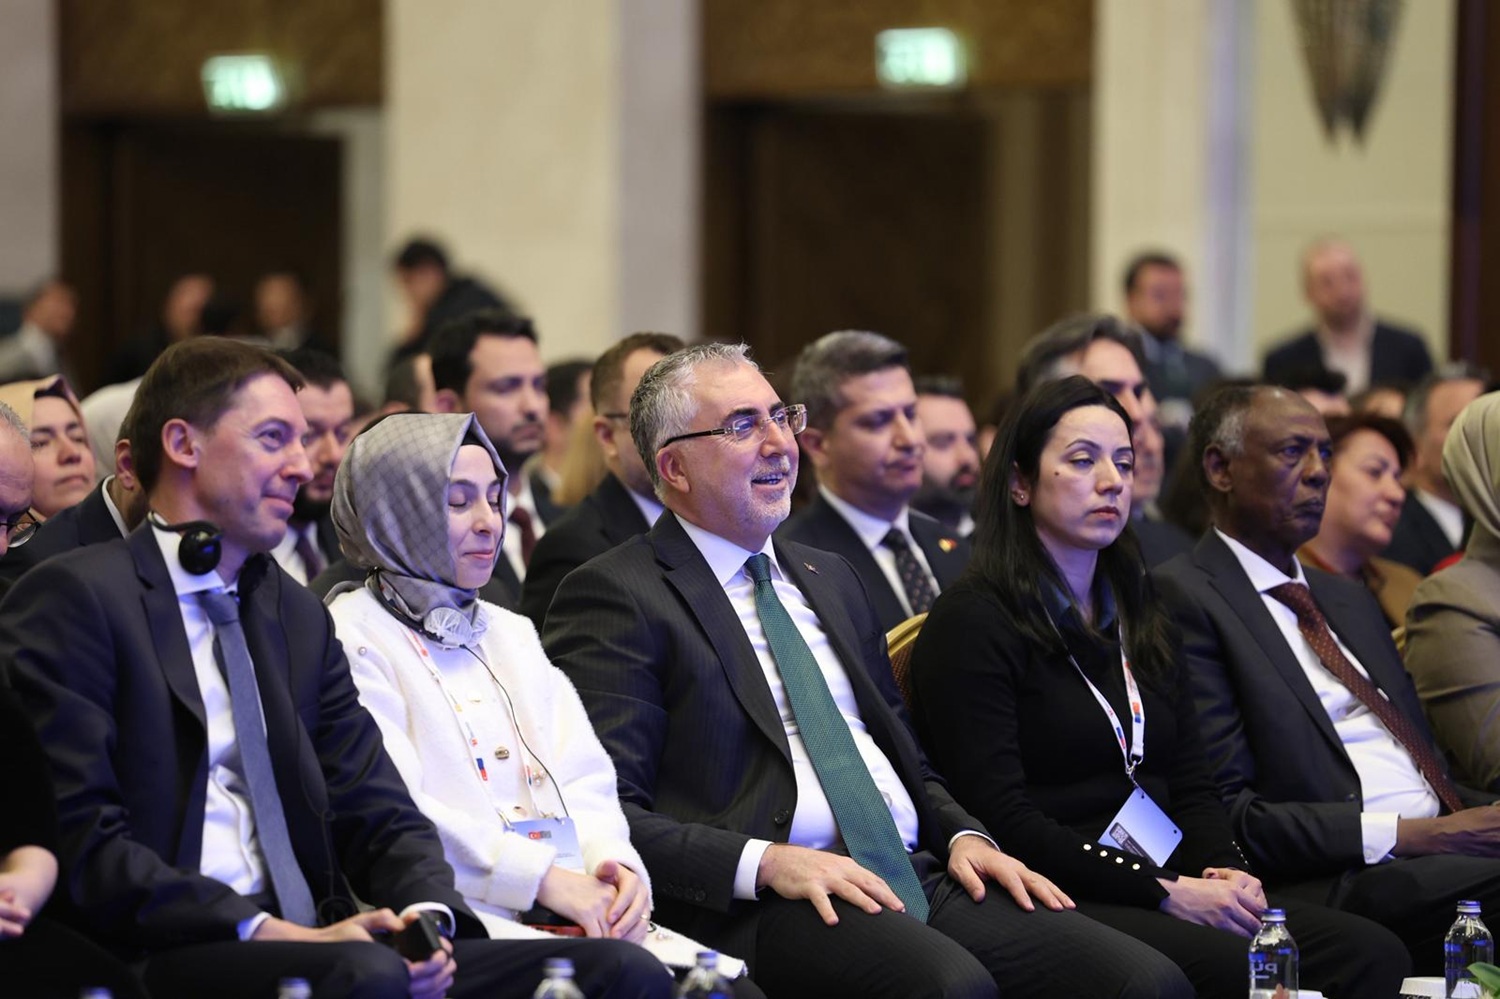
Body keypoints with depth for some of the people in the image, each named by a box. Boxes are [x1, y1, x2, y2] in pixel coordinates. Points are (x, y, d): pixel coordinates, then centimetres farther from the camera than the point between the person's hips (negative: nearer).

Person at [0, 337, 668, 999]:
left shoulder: (300, 617, 22)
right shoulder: (74, 598, -2)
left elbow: (381, 816, 18)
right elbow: (82, 840, -11)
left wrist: (425, 916, -6)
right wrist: (281, 936, -18)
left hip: (310, 942, 7)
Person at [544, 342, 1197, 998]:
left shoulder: (831, 579, 25)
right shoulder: (616, 597, 2)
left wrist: (962, 835, 9)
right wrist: (764, 863, -20)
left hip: (918, 878, 7)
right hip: (761, 910, -7)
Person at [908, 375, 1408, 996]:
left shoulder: (1137, 620, 21)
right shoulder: (971, 622, -3)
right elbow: (1003, 817, -12)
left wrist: (1227, 873, -4)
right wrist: (1165, 893, -16)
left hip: (1171, 889, 7)